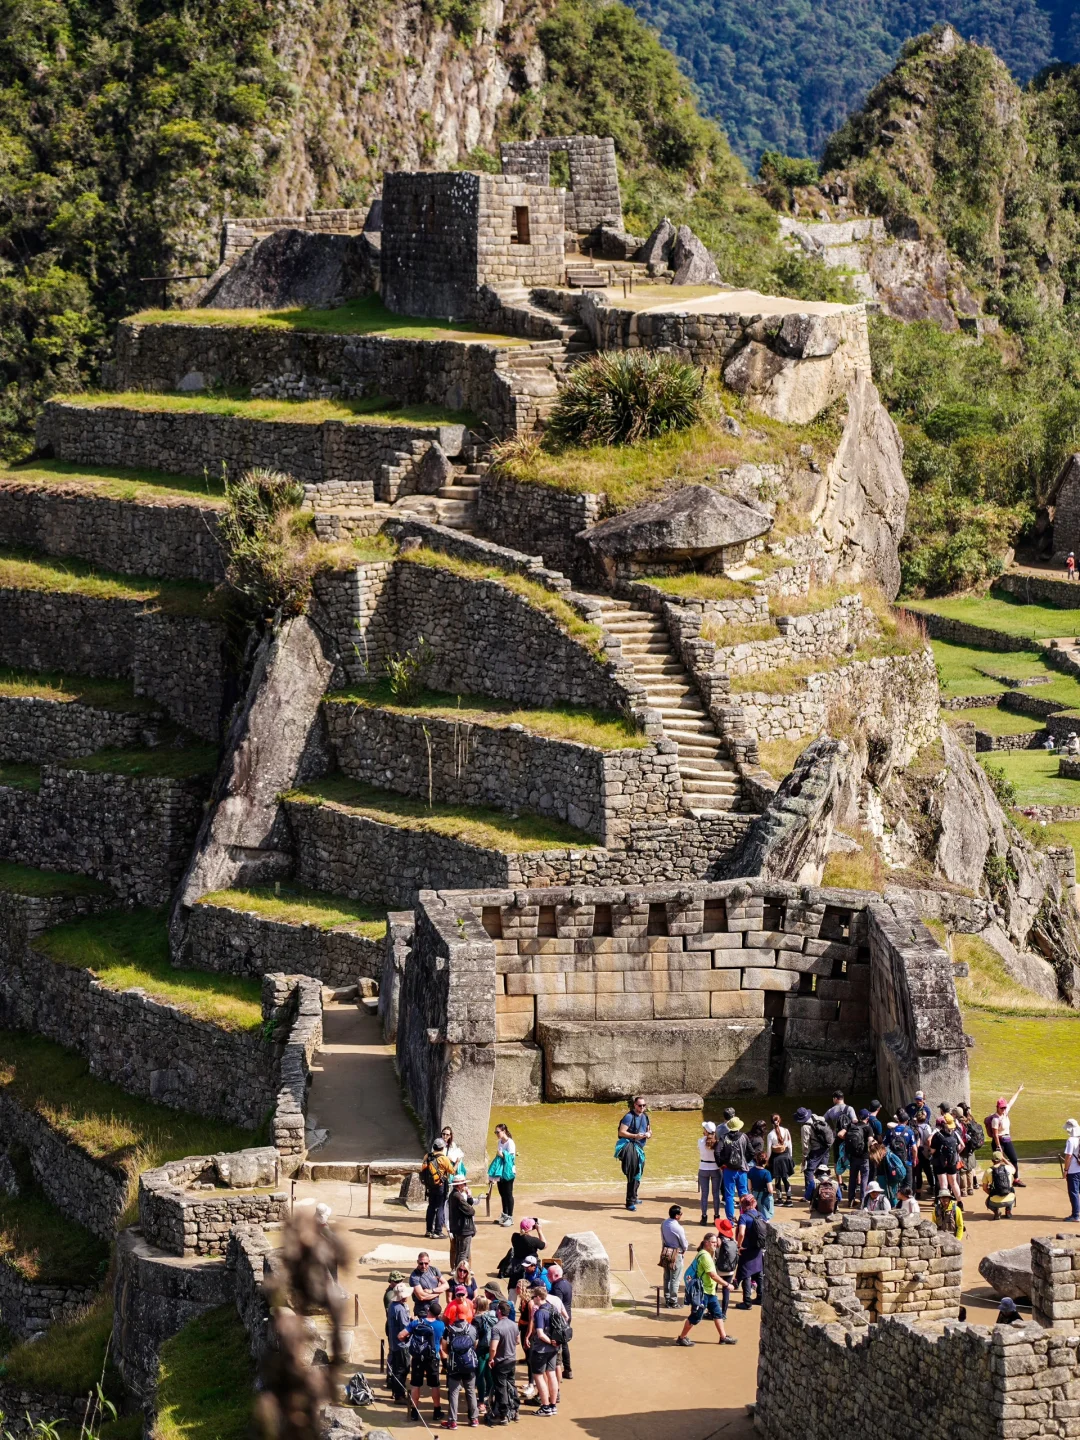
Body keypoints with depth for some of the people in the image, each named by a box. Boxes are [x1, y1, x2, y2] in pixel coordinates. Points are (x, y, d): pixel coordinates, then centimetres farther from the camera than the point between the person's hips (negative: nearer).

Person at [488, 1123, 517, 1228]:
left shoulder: (510, 1143, -14)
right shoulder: (500, 1142, 10)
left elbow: (511, 1157, -20)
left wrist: (502, 1155, -30)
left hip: (508, 1172, -8)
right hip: (500, 1171, 8)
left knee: (508, 1194, -3)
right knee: (502, 1193, 14)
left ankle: (510, 1217, 1)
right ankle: (504, 1215, 25)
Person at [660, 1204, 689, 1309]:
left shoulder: (664, 1224, -4)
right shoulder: (678, 1228, -24)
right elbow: (684, 1244, -13)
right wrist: (684, 1249, 9)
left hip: (665, 1252, 7)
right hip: (675, 1255, -7)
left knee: (666, 1278, 17)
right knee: (674, 1280, 4)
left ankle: (667, 1299, 27)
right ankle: (673, 1302, 11)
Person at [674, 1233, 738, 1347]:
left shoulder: (709, 1254, 12)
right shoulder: (705, 1256, -20)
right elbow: (713, 1275, -23)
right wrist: (726, 1285, -16)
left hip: (710, 1291, 10)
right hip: (701, 1292, -10)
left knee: (717, 1313, 12)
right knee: (696, 1316, -2)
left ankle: (723, 1337, 20)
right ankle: (682, 1338, 9)